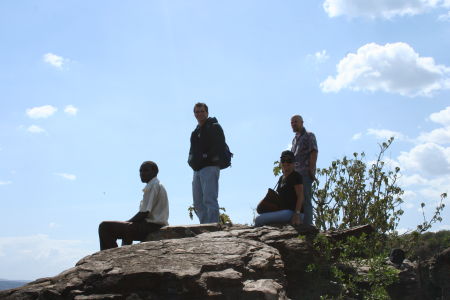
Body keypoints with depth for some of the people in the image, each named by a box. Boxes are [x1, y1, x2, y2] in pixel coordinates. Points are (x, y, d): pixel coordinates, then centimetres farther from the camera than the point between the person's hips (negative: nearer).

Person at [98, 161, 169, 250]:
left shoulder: (152, 186, -11)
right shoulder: (158, 186, 20)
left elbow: (144, 213, -18)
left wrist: (128, 222, -9)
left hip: (150, 226, -11)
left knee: (105, 226, -12)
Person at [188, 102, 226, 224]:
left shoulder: (214, 127, 1)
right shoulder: (196, 131, 23)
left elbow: (219, 145, -12)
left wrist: (207, 157, -17)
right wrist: (191, 160, 6)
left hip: (210, 167, -8)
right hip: (197, 170, 8)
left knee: (209, 200, -14)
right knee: (198, 203, 7)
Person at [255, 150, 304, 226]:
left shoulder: (295, 176, -7)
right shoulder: (281, 178, 19)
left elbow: (300, 196, -15)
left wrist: (297, 214, -26)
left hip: (292, 212, -10)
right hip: (284, 211, 10)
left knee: (258, 220, -21)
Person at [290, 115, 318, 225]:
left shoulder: (309, 136, 5)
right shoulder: (295, 139, 26)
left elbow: (314, 153, -6)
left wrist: (311, 171, -17)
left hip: (305, 173, -7)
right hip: (295, 173, 7)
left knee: (305, 200, -14)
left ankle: (307, 225, -18)